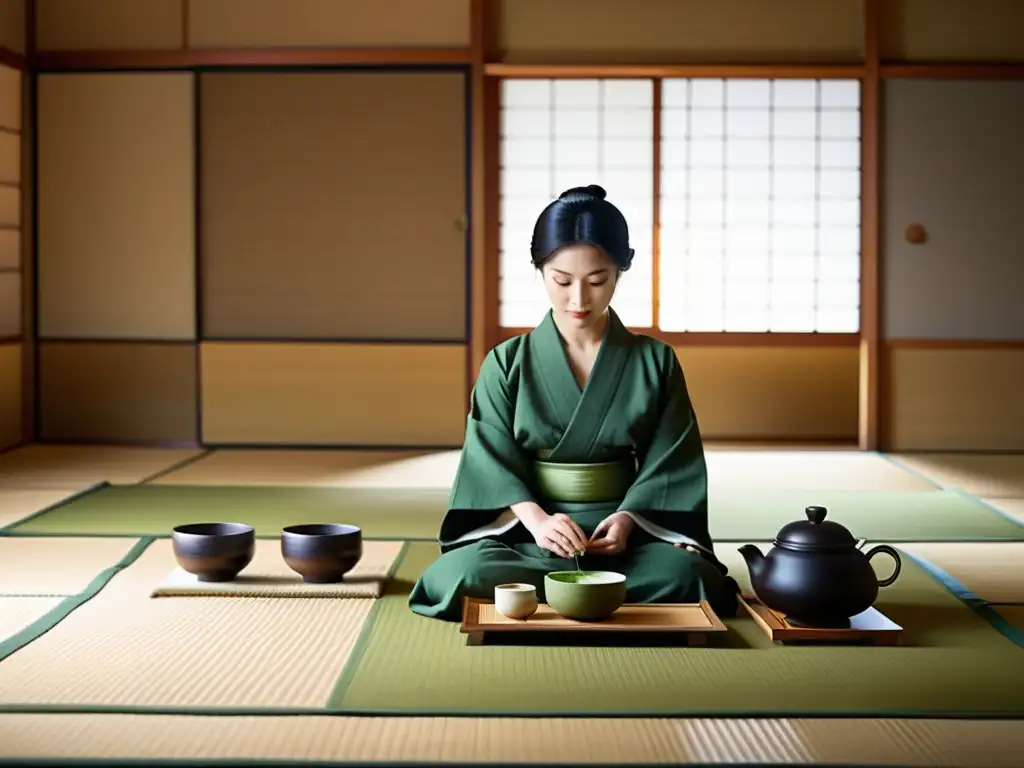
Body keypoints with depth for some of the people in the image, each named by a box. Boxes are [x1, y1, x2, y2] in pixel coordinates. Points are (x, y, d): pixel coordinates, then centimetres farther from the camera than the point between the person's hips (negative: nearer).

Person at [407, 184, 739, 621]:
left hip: (629, 536, 1)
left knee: (683, 574, -33)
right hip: (525, 537, 0)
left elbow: (669, 465, 1)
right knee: (467, 573, -33)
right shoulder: (507, 363, 5)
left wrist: (627, 519, -18)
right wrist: (535, 519, -23)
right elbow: (493, 461, -3)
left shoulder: (656, 362, 6)